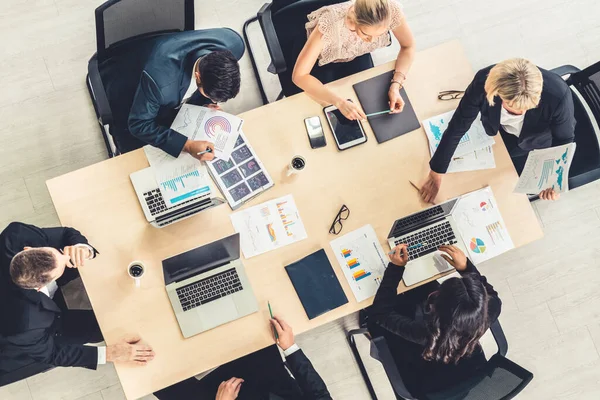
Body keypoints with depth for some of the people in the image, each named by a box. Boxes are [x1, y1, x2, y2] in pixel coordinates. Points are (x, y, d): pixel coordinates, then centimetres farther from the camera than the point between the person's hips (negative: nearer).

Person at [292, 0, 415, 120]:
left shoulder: (391, 10, -35)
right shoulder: (330, 23, -43)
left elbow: (408, 47, -16)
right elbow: (298, 75, -41)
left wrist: (396, 84, -32)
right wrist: (339, 102, -51)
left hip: (356, 57, 3)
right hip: (324, 62, -2)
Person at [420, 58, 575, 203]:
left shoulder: (557, 95, -43)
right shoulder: (483, 82, -39)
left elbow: (564, 140, -21)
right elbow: (457, 128, -25)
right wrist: (436, 175, -19)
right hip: (497, 133, 2)